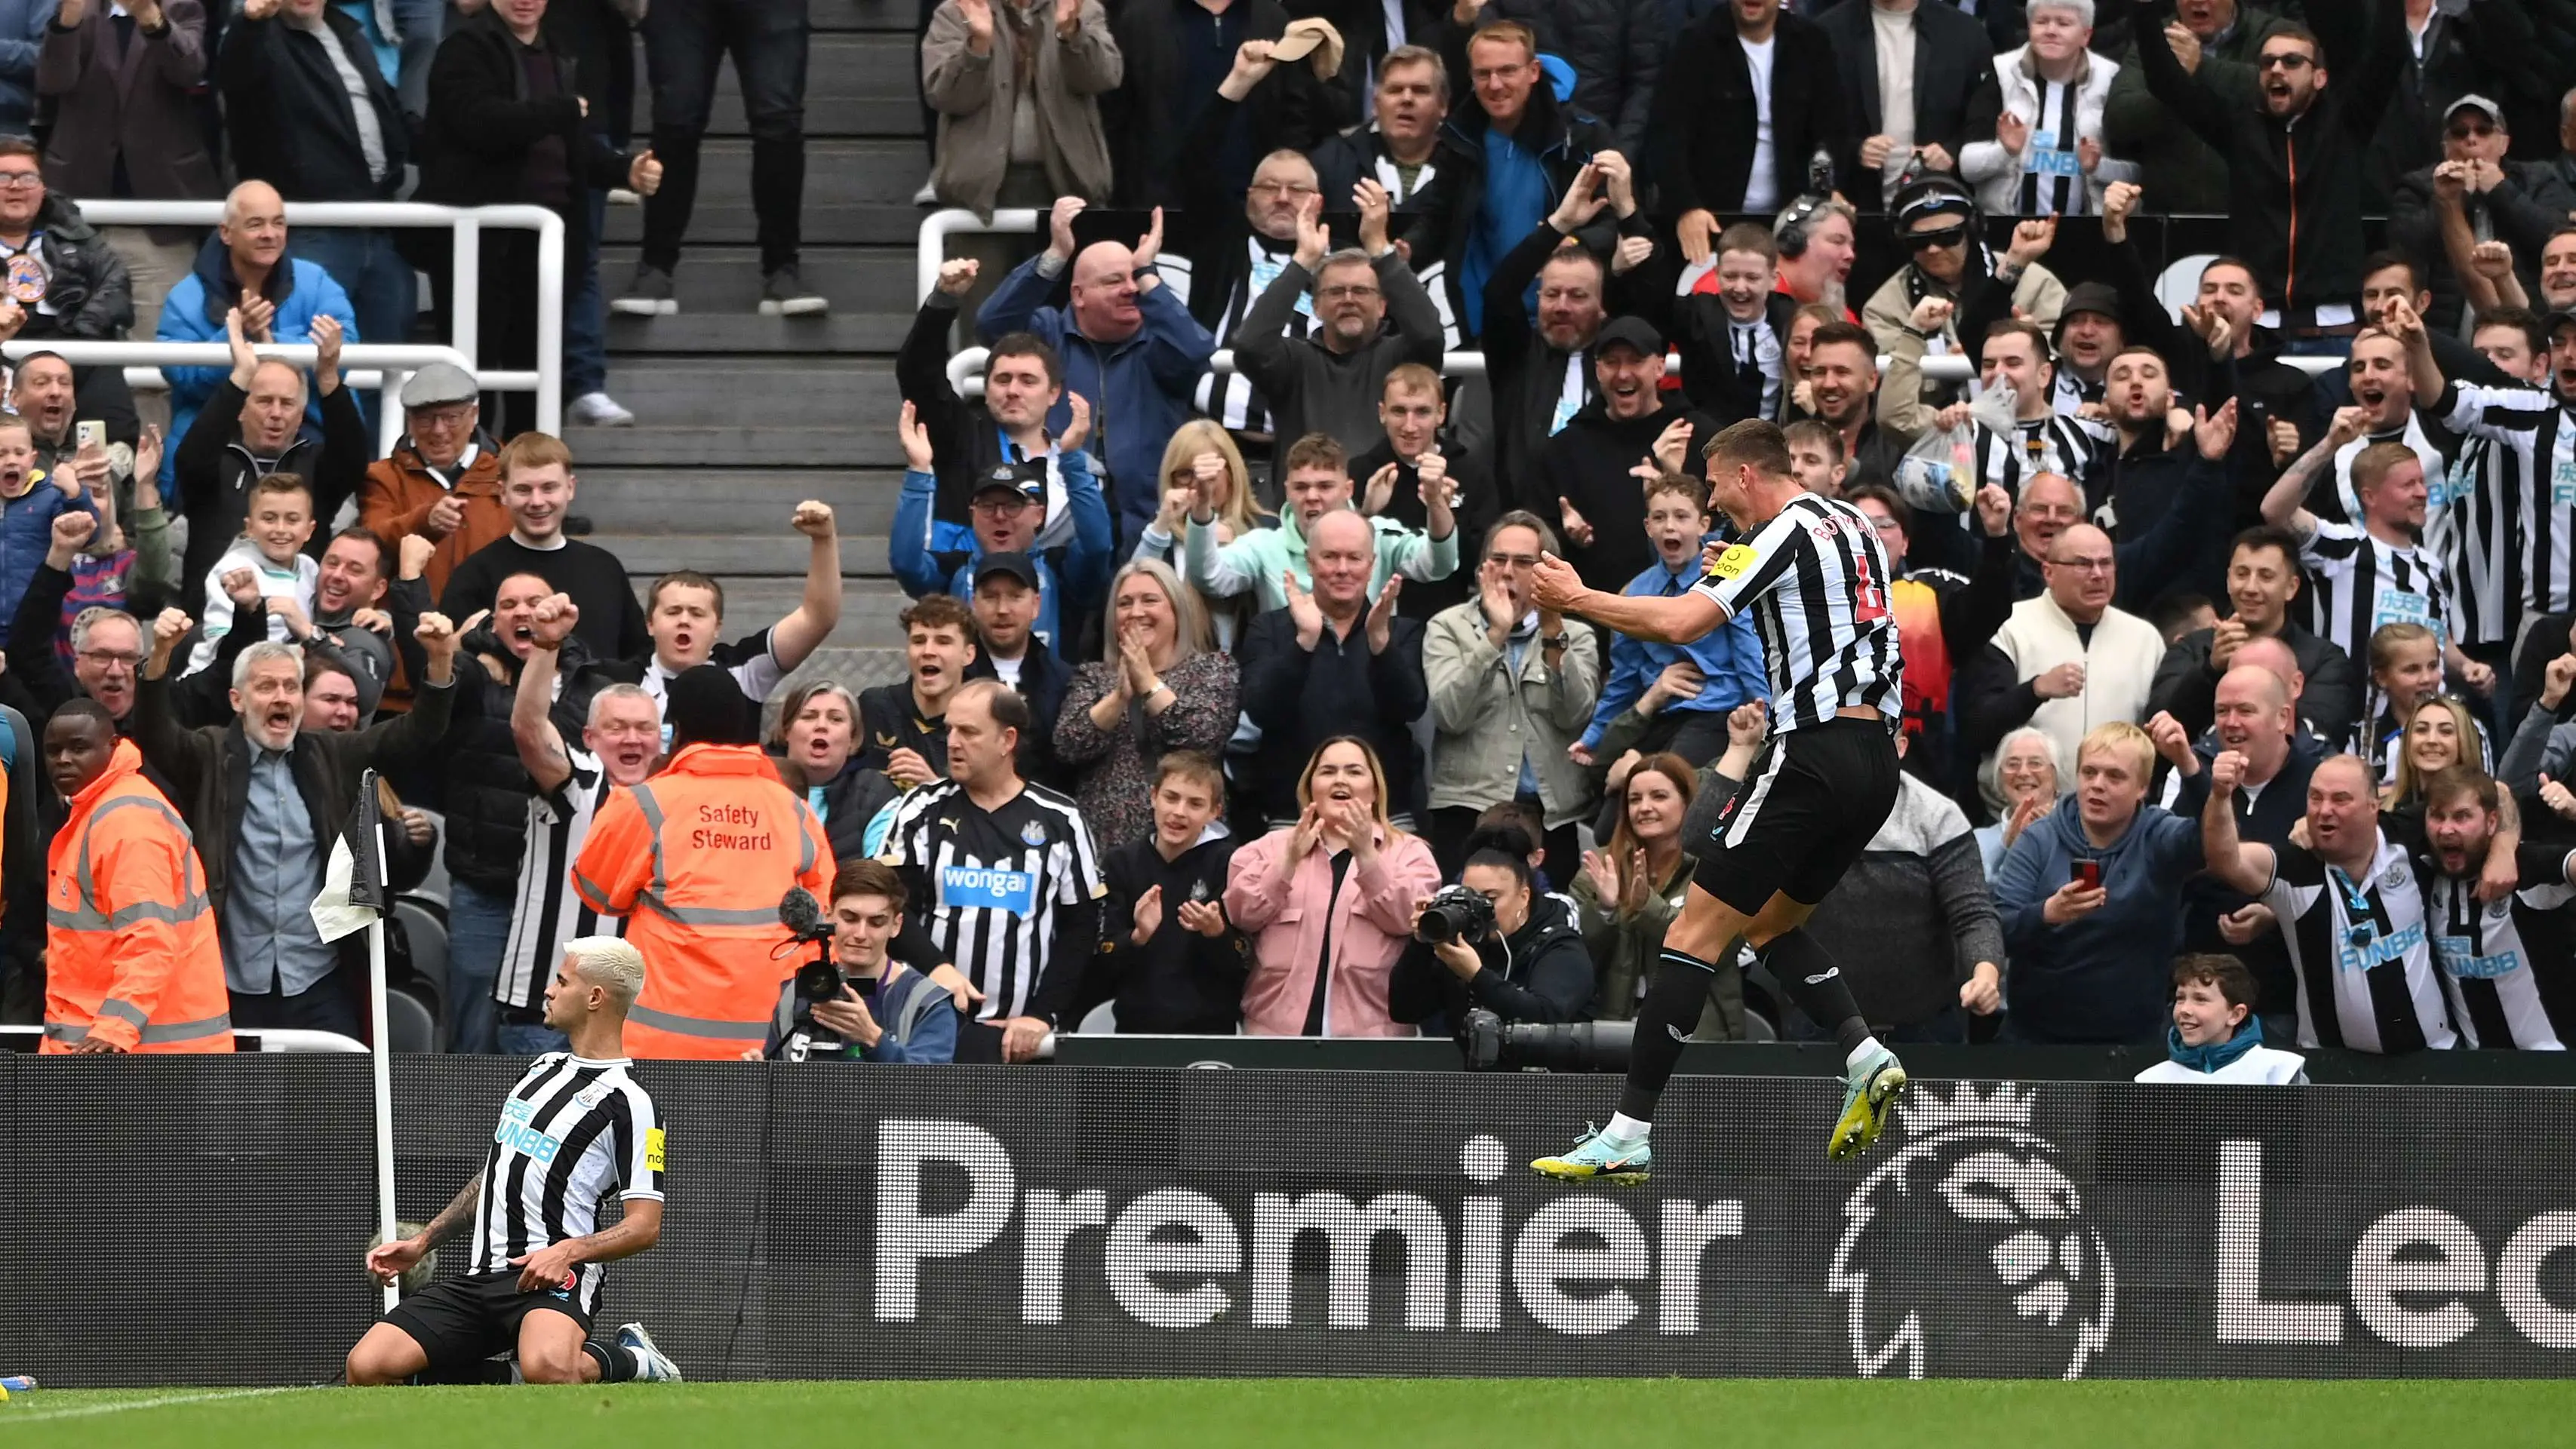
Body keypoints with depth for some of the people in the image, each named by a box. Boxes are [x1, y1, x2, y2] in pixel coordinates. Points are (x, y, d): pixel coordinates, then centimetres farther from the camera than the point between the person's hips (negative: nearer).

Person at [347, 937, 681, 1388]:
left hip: (552, 1276, -7)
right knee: (366, 1368, -12)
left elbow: (645, 1226, -9)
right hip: (481, 1275, 7)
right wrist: (421, 1242, 23)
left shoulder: (629, 1103, -4)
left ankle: (630, 1360, -7)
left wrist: (569, 1251, -24)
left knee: (547, 1369, -40)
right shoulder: (544, 1068, 21)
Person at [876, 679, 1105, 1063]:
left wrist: (1044, 1015, -4)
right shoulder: (924, 811, 8)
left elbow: (1081, 927, 6)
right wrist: (935, 967, -17)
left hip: (1025, 1035, 0)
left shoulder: (1059, 822, 7)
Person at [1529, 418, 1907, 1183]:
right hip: (1877, 758, 9)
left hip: (1815, 754, -9)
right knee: (1769, 923, 24)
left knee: (1695, 934, -6)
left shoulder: (1781, 532, -8)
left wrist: (1576, 598, -6)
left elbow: (1679, 622, -18)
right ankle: (1865, 1056, 2)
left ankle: (1628, 1136, -9)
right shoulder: (1852, 524, 17)